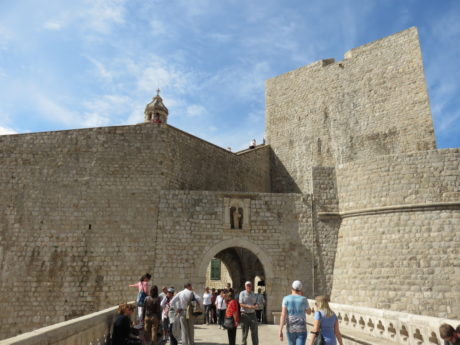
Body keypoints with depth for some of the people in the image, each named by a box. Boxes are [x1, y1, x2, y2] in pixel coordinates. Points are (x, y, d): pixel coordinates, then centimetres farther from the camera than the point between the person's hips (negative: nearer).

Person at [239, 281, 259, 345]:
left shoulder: (253, 293, 9)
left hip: (252, 314, 4)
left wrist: (255, 306, -8)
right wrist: (249, 306, -22)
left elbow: (255, 303, 15)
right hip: (244, 314, -4)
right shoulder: (242, 293, -6)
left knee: (254, 331, 3)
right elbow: (241, 304, -10)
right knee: (245, 332, 7)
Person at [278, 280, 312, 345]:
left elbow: (283, 315, -13)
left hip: (290, 329, 2)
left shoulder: (286, 299, -4)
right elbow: (309, 312, 13)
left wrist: (280, 331, -12)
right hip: (301, 329, -2)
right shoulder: (303, 299, -5)